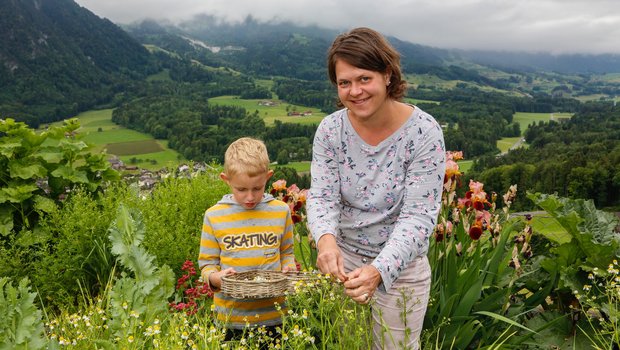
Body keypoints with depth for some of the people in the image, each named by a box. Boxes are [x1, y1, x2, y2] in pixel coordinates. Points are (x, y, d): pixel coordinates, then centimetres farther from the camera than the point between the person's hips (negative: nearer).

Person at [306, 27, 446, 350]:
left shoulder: (423, 132, -19)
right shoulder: (330, 129, -10)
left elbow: (419, 216, -21)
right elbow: (322, 196, -12)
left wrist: (379, 270, -35)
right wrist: (326, 238, -34)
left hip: (400, 265, -2)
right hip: (342, 258, 3)